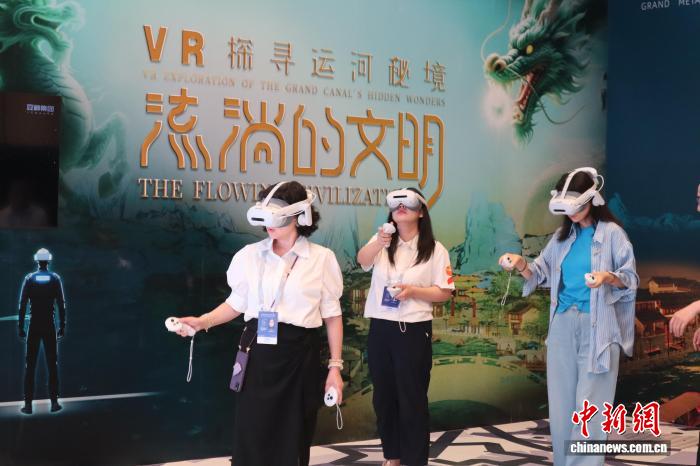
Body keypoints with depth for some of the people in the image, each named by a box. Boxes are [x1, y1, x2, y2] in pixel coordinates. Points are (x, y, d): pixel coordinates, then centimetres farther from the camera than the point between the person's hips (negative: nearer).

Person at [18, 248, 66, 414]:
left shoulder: (29, 279, -1)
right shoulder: (55, 279, 0)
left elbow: (22, 305, -3)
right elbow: (61, 304, -2)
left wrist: (20, 327, 1)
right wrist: (62, 326, 3)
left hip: (34, 325, 0)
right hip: (50, 326, 0)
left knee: (30, 365, 4)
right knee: (52, 364, 7)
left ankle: (28, 404, 3)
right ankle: (54, 402, 5)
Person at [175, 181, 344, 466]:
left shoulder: (321, 258, -3)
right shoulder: (250, 255, 3)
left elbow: (332, 315, 0)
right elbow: (237, 303, 10)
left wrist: (335, 366, -1)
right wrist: (202, 322, -6)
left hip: (300, 355, -2)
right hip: (258, 352, 2)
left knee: (293, 437, 6)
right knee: (251, 435, 2)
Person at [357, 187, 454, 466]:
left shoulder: (434, 250, -2)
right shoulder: (382, 243, 6)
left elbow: (445, 292, -2)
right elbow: (362, 260, -16)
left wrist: (413, 291, -18)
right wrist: (379, 242, -38)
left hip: (414, 331, -4)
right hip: (380, 329, 4)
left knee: (412, 399, 1)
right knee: (384, 396, 13)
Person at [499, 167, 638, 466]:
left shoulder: (612, 233, -3)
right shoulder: (562, 236, 12)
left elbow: (631, 279, -4)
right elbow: (541, 274, 13)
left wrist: (609, 277, -23)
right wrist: (521, 265, -7)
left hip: (597, 326, -5)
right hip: (563, 324, 5)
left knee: (589, 405, -5)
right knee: (561, 401, 8)